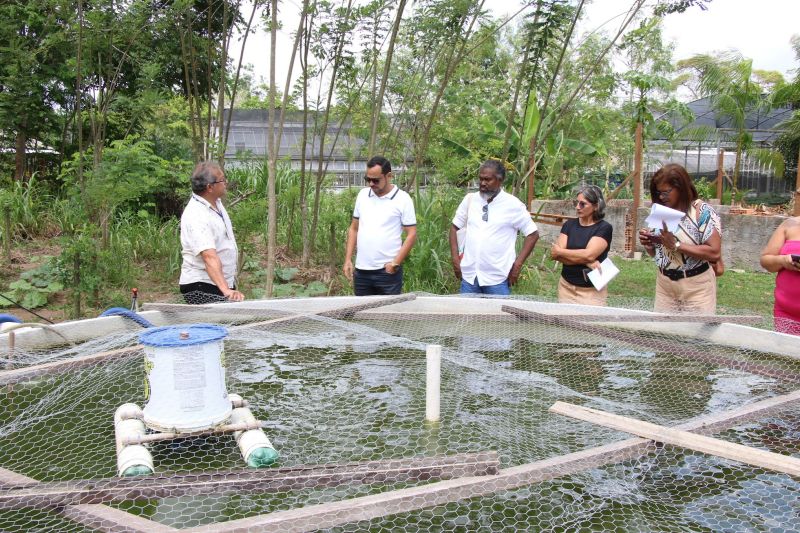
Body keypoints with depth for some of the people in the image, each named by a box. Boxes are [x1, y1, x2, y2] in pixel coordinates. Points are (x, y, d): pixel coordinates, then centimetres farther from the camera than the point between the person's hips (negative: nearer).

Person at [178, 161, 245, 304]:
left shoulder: (216, 201, 3)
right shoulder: (196, 217, -25)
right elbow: (210, 257, -37)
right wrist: (226, 291, -45)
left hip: (224, 283, 9)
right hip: (202, 288, -9)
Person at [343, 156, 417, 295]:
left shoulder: (402, 199, -5)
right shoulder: (362, 195, 9)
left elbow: (411, 234, -6)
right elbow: (354, 228, 15)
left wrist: (396, 262, -15)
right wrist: (348, 259, 7)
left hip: (388, 271, -4)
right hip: (361, 270, 5)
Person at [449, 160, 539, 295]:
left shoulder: (513, 204, -4)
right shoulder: (470, 199, 5)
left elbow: (533, 234, 0)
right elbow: (454, 227, 14)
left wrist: (517, 265, -5)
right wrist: (455, 259, 5)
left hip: (497, 279, -3)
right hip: (469, 275, 3)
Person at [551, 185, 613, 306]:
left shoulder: (604, 228, -5)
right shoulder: (569, 224, 6)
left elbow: (589, 254, -19)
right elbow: (555, 254, -6)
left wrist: (559, 251, -8)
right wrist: (585, 261, -17)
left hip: (592, 291, -3)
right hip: (566, 287, 3)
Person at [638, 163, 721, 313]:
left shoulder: (702, 211, -12)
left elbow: (714, 253, -19)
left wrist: (675, 245, -23)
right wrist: (648, 244, -7)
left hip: (696, 288, -5)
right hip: (664, 285, 5)